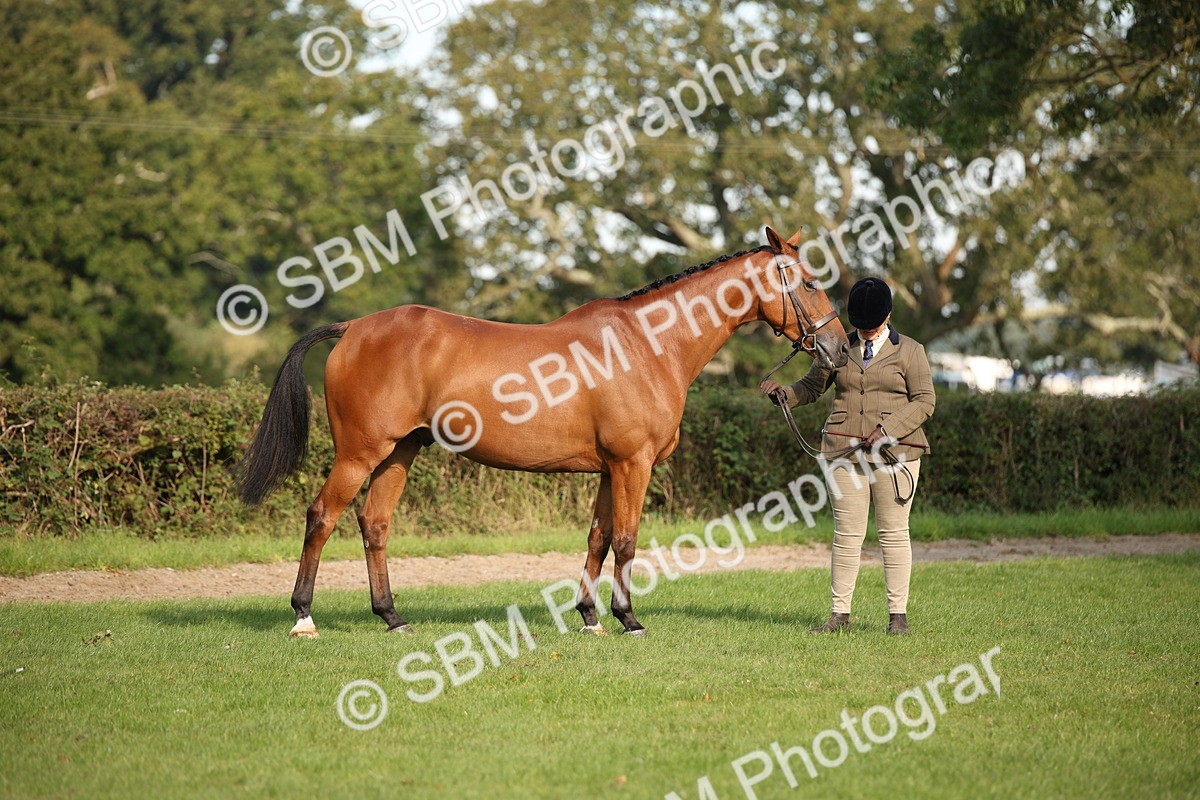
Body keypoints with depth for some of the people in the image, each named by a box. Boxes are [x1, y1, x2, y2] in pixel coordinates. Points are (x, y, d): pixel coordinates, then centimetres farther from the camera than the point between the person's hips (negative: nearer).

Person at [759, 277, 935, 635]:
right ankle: (840, 614, 6)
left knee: (893, 532, 1)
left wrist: (889, 428, -14)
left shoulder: (909, 351, 4)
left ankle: (898, 614, 7)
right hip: (844, 451, 2)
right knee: (847, 533, 2)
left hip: (894, 452, -2)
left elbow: (925, 401, -1)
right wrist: (781, 392, -4)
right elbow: (811, 388, 17)